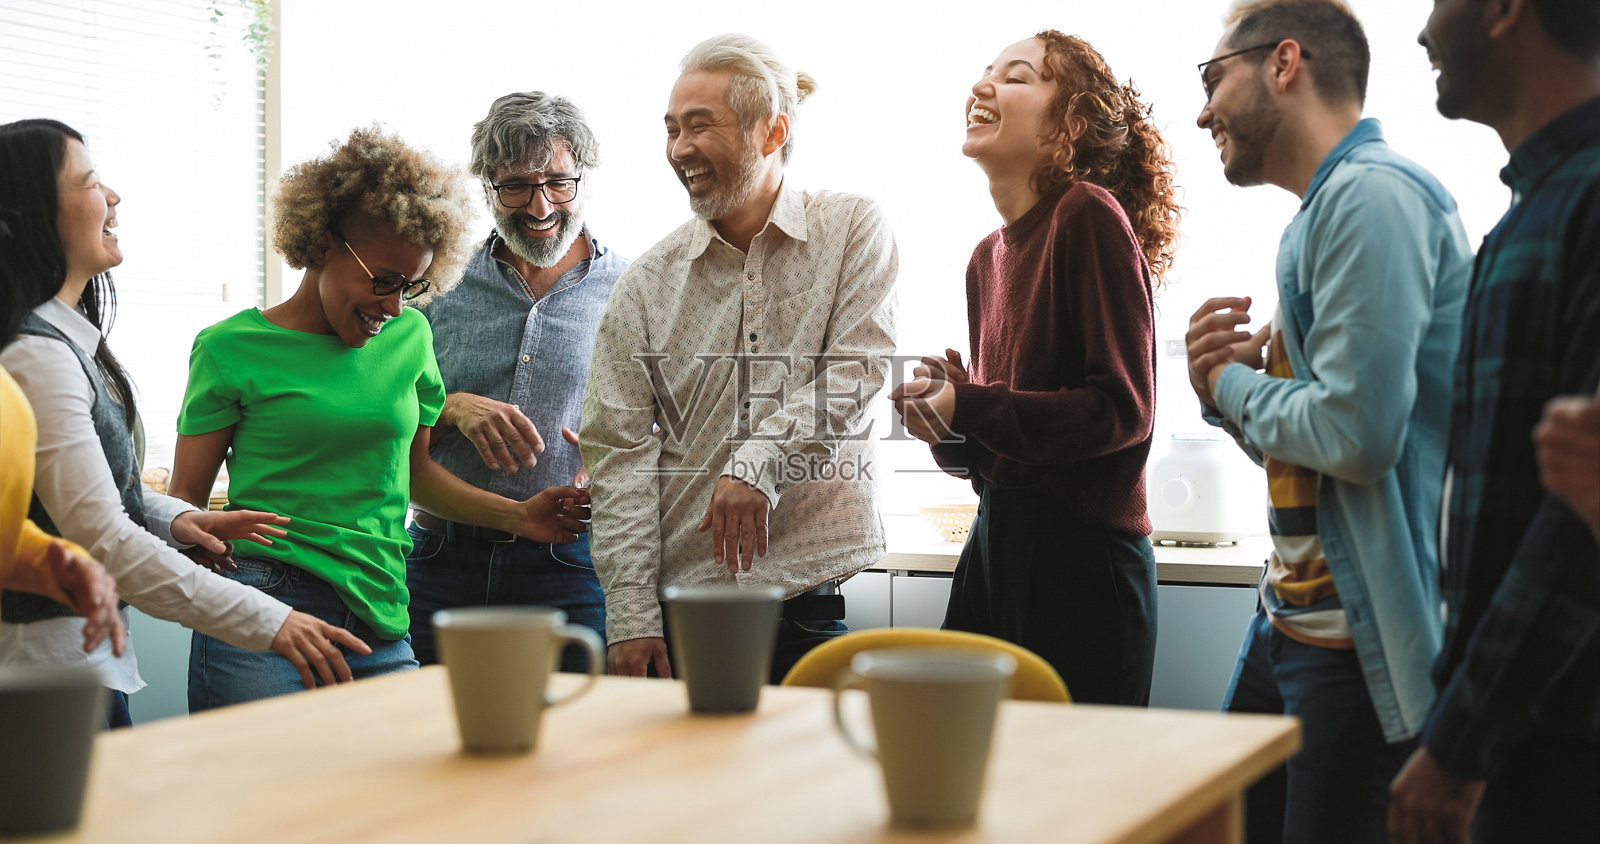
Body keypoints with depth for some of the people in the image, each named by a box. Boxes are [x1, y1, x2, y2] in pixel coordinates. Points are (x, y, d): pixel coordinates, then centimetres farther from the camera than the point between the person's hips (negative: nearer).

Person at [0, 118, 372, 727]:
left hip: (91, 654, 9)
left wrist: (174, 519, 1)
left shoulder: (68, 340, 11)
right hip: (52, 663, -9)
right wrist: (268, 624, -28)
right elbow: (103, 541, -26)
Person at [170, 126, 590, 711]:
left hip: (381, 630, 4)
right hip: (262, 624, -4)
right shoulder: (231, 348, 0)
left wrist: (517, 515, 13)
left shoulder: (408, 338, 14)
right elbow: (185, 500, 1)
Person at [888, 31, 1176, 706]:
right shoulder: (988, 256, 12)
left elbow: (1123, 409, -16)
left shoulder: (1090, 214, -11)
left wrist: (966, 409, -16)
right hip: (994, 549, 7)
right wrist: (947, 426, -3)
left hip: (1084, 558, -7)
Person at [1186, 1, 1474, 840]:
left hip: (1369, 642, -10)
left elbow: (1357, 432, -24)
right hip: (1292, 618, 10)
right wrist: (1223, 390, 1)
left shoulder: (1373, 195, -15)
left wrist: (1232, 383, -7)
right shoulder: (1322, 211, 16)